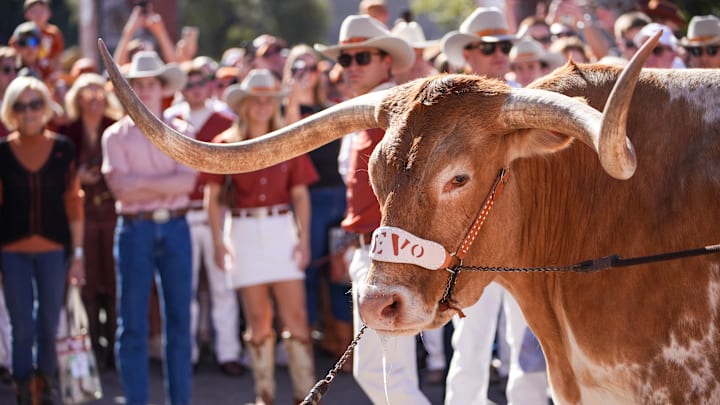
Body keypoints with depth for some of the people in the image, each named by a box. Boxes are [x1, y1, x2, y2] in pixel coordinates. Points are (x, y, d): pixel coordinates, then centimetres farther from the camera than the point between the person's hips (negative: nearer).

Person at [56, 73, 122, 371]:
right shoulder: (67, 133, 4)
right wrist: (78, 177, -12)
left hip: (113, 211, 0)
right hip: (81, 212, 0)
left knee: (114, 280, -1)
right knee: (88, 282, 0)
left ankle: (113, 345, 7)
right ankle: (93, 348, 7)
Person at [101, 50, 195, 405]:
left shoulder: (180, 132, 8)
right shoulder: (116, 135, 3)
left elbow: (187, 181, -7)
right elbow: (120, 187, -9)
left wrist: (141, 183, -12)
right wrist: (167, 184, -9)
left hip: (174, 227, 2)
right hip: (135, 229, -2)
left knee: (179, 319, 5)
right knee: (133, 323, 0)